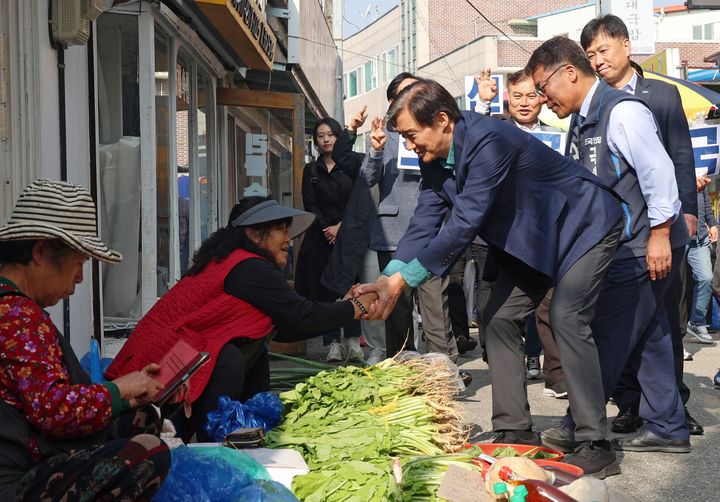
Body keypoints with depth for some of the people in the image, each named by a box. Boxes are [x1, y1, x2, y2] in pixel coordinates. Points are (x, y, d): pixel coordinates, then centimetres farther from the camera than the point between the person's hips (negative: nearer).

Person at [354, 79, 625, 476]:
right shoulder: (434, 158, -6)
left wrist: (402, 279, -35)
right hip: (532, 237, 9)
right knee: (500, 318, 1)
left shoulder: (489, 141, -34)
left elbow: (464, 224, -37)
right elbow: (423, 225, -7)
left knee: (566, 318, -21)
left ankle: (595, 442, -13)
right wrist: (385, 280, -21)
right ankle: (516, 431, 8)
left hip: (584, 225, -9)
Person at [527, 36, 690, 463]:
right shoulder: (583, 123, 13)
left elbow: (658, 171, -20)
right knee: (645, 335, 12)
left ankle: (579, 427, 7)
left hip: (647, 248, -9)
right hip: (621, 248, 9)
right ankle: (667, 428, 21)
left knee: (610, 337, -3)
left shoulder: (622, 110, -16)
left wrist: (659, 234, -20)